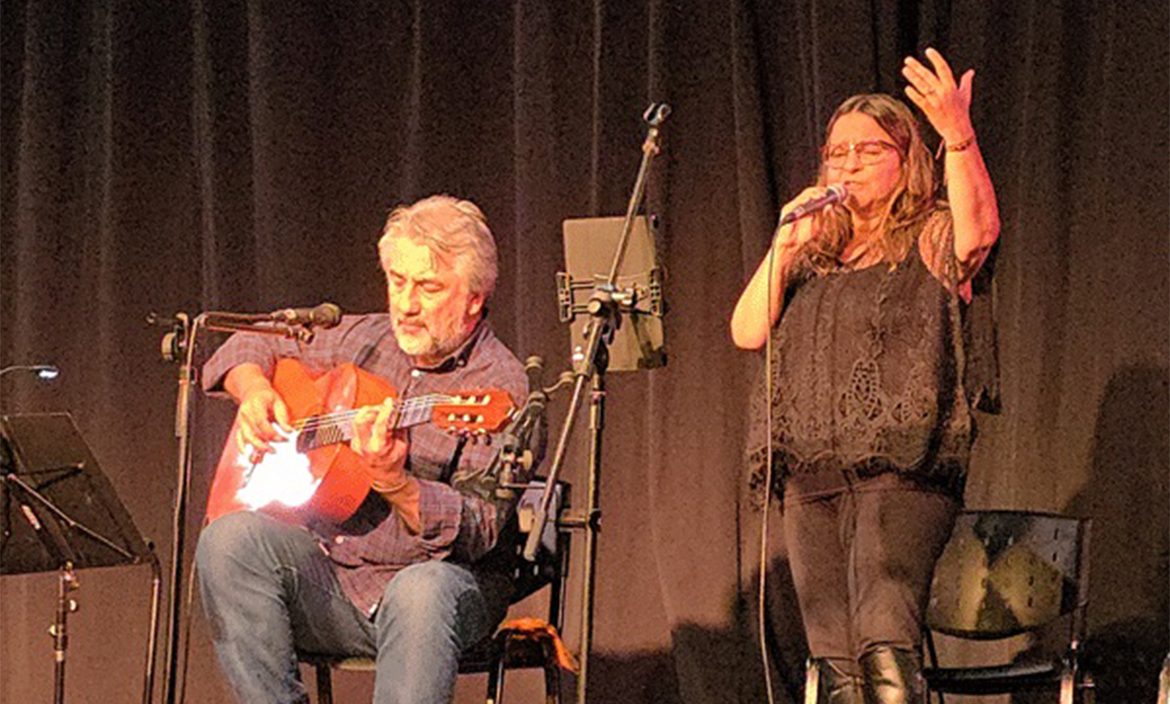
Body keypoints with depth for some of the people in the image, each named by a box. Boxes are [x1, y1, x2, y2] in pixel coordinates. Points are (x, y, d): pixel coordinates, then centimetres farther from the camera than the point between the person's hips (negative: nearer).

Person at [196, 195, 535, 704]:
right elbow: (253, 347, 28)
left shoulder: (498, 385, -8)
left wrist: (394, 484, -34)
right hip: (327, 575, 5)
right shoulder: (363, 341, 10)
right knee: (230, 539, -23)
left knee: (422, 591, -40)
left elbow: (477, 533, -18)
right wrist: (254, 391, 5)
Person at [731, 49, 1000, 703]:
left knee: (885, 650, -23)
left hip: (904, 472, -6)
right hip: (811, 474, 6)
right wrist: (784, 245, 1)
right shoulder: (815, 252, 21)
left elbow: (980, 228, -19)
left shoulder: (931, 242, 6)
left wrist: (959, 134, -33)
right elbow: (748, 332, 12)